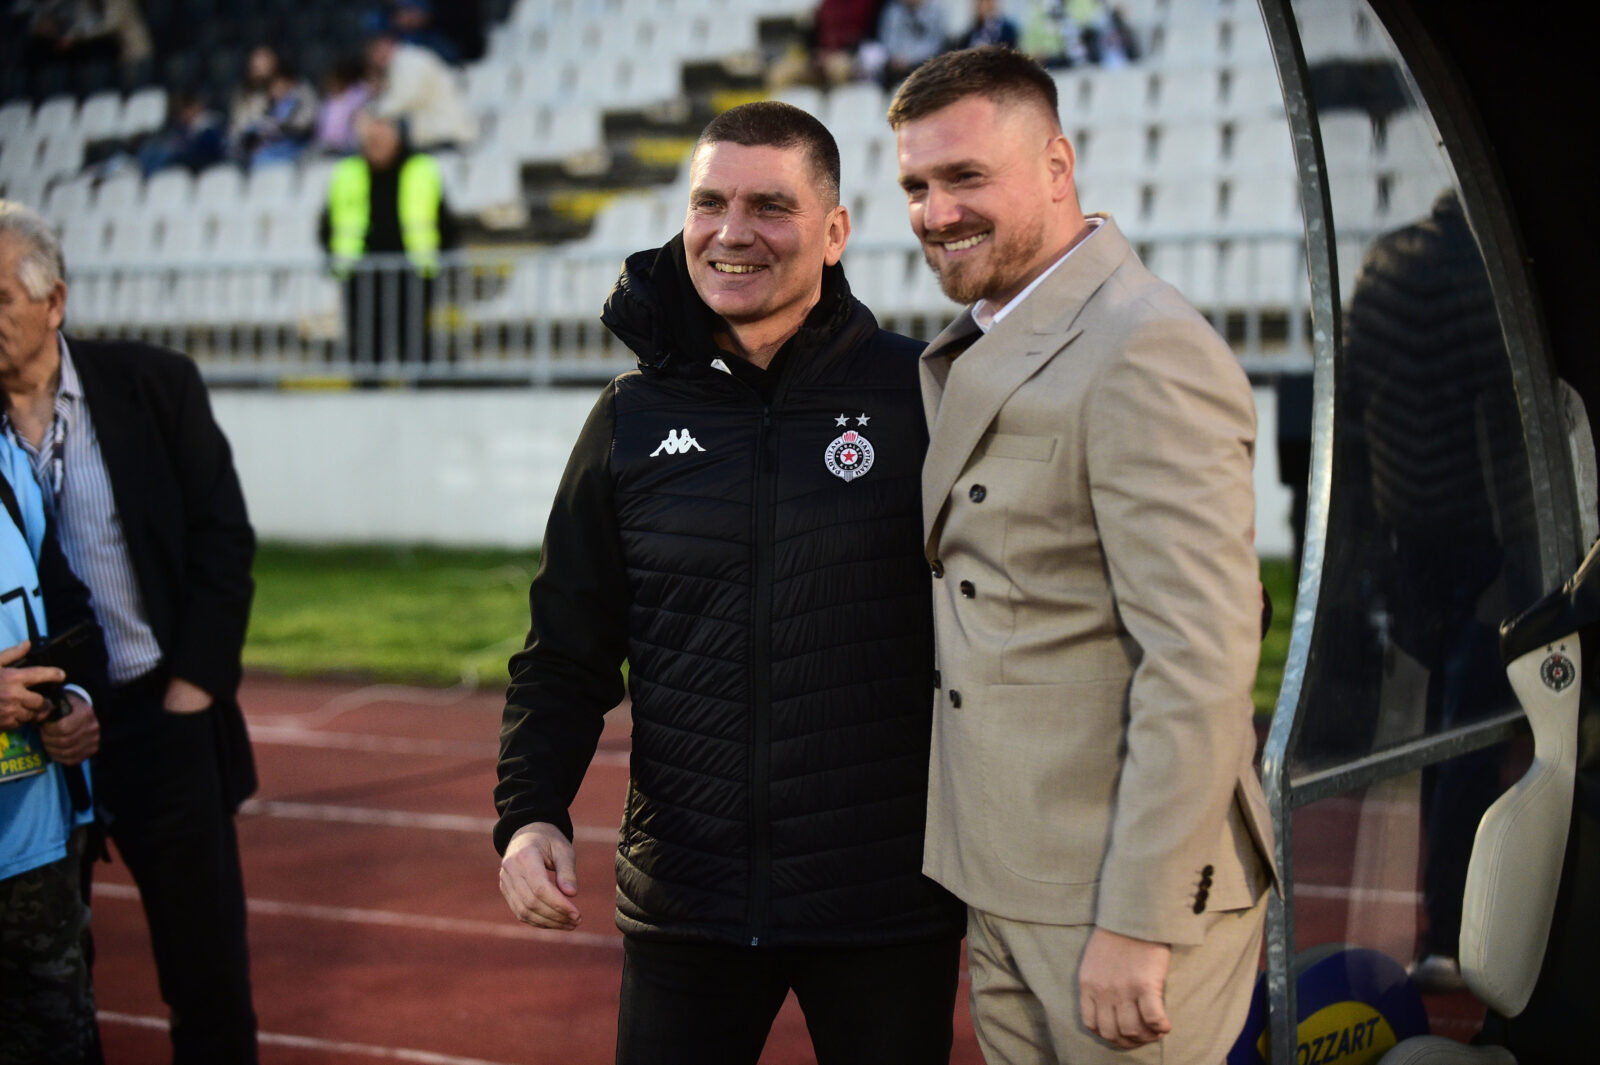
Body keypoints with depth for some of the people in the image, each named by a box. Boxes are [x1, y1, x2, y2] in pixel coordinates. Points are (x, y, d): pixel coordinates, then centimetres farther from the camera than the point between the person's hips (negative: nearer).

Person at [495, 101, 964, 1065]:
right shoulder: (632, 420, 5)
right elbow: (568, 651, 9)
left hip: (887, 909, -2)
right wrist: (531, 813, -5)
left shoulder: (920, 398, -5)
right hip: (685, 902, 2)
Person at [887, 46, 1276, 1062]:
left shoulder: (1146, 351, -17)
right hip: (1005, 885, 9)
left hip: (1121, 897, -9)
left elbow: (1201, 661, -22)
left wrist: (1137, 923, -22)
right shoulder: (978, 351, 14)